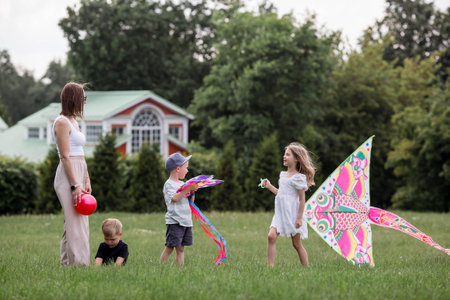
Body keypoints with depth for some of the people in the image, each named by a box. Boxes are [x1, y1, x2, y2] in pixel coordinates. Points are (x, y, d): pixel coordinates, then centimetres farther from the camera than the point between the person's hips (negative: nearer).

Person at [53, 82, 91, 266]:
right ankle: (77, 263, -9)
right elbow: (65, 156, -16)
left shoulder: (73, 122, 18)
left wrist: (86, 181, 12)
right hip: (68, 176, -10)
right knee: (76, 224, -10)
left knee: (74, 224, 10)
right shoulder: (62, 122, -11)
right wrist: (74, 185, -20)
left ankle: (67, 264, 15)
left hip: (78, 175, 10)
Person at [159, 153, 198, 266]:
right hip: (174, 221, -8)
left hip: (186, 221, 8)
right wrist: (188, 189, -21)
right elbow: (174, 198, -22)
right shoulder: (169, 184, -6)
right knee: (170, 247, -10)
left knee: (181, 249, 7)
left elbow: (191, 201, 22)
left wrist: (192, 191, 4)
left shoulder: (182, 184, 18)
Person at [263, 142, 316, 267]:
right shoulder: (283, 175, 14)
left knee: (296, 243, 2)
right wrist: (270, 186, 16)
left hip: (292, 213, -7)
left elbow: (302, 199, -11)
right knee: (271, 236, -13)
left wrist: (299, 218, -15)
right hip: (280, 213, 7)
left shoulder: (298, 177, -9)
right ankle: (270, 266, -13)